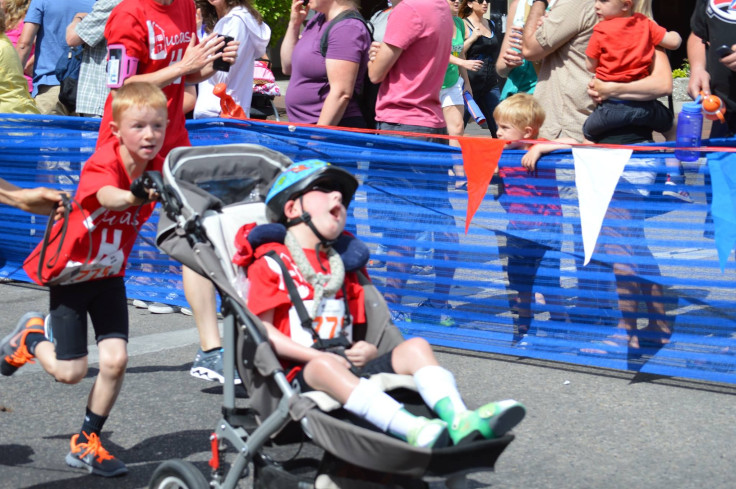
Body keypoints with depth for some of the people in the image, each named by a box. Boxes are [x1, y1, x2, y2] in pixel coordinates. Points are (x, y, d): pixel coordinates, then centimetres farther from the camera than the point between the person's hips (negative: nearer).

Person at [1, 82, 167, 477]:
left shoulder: (158, 170, -11)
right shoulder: (102, 163, -29)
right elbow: (106, 196, -50)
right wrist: (135, 196, -72)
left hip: (108, 275, 5)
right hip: (70, 272, -4)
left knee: (115, 360, -8)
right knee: (70, 372, -2)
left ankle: (86, 444, 12)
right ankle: (32, 336, 31)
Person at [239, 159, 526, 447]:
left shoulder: (341, 268, 30)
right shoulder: (271, 263, 9)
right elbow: (263, 330, -3)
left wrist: (368, 351, -1)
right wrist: (317, 356, -14)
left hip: (348, 366, 7)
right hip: (302, 373, -7)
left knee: (415, 347, -12)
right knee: (325, 366, -38)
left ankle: (459, 422, -39)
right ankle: (412, 431, -59)